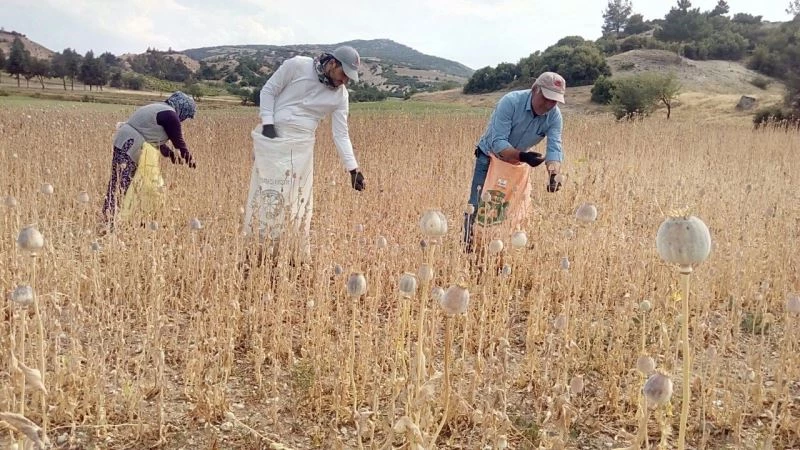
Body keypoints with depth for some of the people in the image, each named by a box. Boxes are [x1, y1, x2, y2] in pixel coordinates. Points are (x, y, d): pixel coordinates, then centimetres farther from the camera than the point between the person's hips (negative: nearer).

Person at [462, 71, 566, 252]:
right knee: (478, 205, -11)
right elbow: (498, 142, -33)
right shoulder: (510, 102, -29)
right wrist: (522, 156, -49)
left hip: (517, 162, 4)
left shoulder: (554, 116, -16)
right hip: (490, 157, -4)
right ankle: (467, 246, -1)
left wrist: (553, 174, -44)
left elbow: (554, 148, -24)